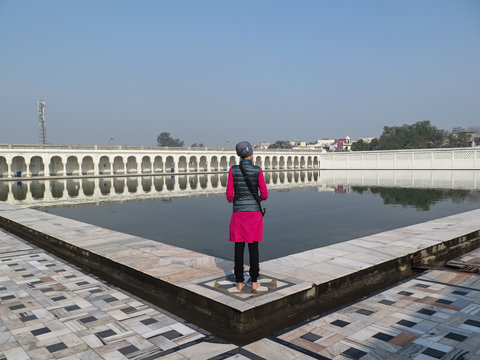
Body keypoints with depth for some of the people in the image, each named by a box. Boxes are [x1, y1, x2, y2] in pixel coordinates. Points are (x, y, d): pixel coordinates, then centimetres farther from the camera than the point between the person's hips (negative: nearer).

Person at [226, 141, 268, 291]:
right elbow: (264, 194, -4)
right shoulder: (258, 170, -5)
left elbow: (229, 195, -3)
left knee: (239, 247, 8)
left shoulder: (233, 170, -3)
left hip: (238, 212, 1)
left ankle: (239, 282, 13)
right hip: (254, 212, -1)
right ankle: (254, 282, 14)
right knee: (253, 247, 8)